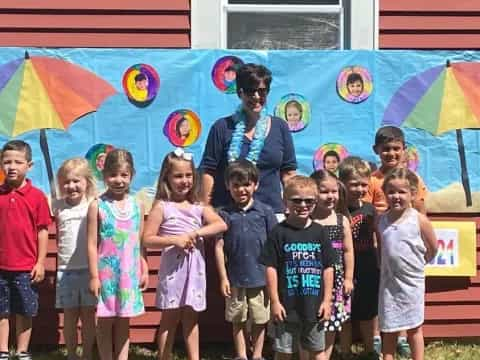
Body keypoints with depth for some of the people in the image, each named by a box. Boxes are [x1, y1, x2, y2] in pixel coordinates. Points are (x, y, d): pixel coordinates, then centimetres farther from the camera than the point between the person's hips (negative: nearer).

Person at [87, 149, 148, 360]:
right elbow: (92, 244, -7)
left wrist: (144, 270, 6)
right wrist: (94, 276, -10)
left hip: (129, 273, 3)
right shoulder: (97, 206, -7)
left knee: (124, 321, 10)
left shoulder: (136, 205, 3)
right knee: (105, 321, 5)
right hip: (106, 272, -3)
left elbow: (141, 241, 9)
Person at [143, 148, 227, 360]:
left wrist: (195, 233, -19)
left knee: (191, 317, 12)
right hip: (173, 267, -4)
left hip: (195, 268, 4)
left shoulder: (199, 207, 6)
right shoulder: (162, 207, -5)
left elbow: (221, 225, -8)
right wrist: (174, 240, -21)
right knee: (170, 317, 4)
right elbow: (148, 239, -9)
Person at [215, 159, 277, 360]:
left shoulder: (265, 212, -2)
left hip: (261, 277, 0)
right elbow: (219, 247, 0)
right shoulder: (225, 214, -1)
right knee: (238, 321, 12)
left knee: (259, 320, 10)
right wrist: (223, 278, -3)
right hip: (235, 278, 1)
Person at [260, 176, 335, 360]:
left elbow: (328, 268, 5)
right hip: (287, 305, -3)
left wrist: (327, 300, 2)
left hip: (314, 304, 3)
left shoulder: (319, 232, 2)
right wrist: (274, 301, -9)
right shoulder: (279, 232, -7)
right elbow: (271, 268, -7)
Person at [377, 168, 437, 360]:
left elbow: (432, 249, 0)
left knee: (414, 328, 11)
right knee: (389, 330, 9)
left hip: (412, 282, -3)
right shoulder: (381, 220, -2)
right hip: (388, 282, 3)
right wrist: (386, 264, 2)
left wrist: (416, 264, 8)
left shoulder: (420, 220, -11)